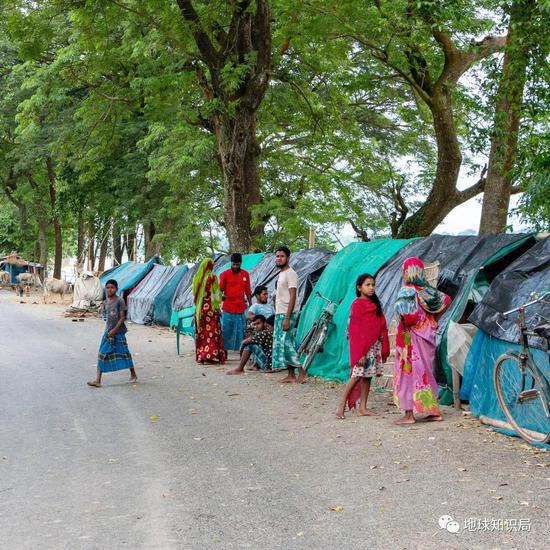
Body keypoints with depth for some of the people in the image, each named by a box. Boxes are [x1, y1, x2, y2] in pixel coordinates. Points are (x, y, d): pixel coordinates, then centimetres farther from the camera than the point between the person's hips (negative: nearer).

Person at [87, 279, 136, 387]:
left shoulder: (119, 301, -10)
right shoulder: (105, 302, 9)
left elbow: (122, 318, -13)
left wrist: (114, 330, -18)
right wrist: (107, 330, 8)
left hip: (118, 332, -5)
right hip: (108, 332, 5)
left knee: (124, 353, 5)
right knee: (102, 355, -2)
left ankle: (133, 375, 25)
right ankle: (97, 380, -5)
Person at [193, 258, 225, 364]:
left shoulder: (197, 277, 7)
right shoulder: (212, 277, -8)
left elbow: (195, 293, 11)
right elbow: (216, 294, -7)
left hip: (199, 308, 5)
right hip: (210, 307, -5)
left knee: (201, 332, 9)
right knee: (212, 331, -2)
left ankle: (200, 355, 10)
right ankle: (211, 355, -6)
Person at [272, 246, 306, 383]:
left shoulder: (290, 274, -12)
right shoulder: (281, 274, 17)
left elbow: (292, 297, -18)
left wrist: (287, 318, -23)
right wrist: (278, 315, 16)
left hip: (286, 315, -9)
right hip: (279, 314, 9)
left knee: (286, 343, -12)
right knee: (281, 343, 7)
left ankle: (301, 372, -7)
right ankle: (291, 375, 10)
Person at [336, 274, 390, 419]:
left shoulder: (375, 304, 15)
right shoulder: (357, 305, -7)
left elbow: (382, 327, 16)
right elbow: (355, 330, -12)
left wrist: (384, 349, 10)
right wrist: (360, 353, -18)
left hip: (375, 346, 7)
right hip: (362, 347, -7)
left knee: (367, 376, 7)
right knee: (357, 376, -11)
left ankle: (363, 407, 12)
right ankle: (341, 406, -6)